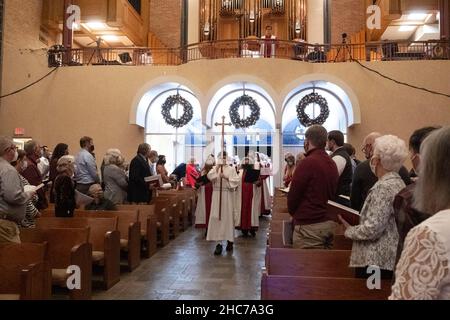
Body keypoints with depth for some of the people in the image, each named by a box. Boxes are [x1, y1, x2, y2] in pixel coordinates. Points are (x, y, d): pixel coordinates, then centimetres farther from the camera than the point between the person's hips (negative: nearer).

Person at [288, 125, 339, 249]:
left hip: (309, 226, -8)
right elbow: (333, 193, 15)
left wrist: (294, 214, 7)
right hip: (329, 223, 8)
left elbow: (293, 195, -11)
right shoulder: (332, 163, 9)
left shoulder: (308, 162, -14)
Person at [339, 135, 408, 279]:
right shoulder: (398, 182, 10)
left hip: (375, 261, -9)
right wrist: (356, 226, 9)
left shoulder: (384, 187, -18)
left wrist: (349, 230, -6)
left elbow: (373, 229, -22)